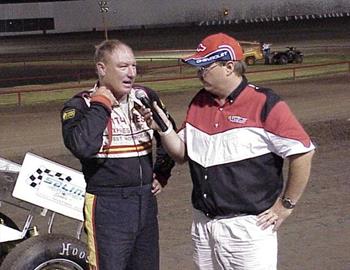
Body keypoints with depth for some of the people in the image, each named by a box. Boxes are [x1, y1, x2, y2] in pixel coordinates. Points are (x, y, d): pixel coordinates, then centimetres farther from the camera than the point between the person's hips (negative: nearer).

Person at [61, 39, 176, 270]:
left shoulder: (146, 97, 7)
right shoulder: (80, 106, -9)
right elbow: (82, 146, -30)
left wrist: (162, 173, 16)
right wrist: (100, 105, -20)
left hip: (146, 200, 6)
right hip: (107, 206, -6)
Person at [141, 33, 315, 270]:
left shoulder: (265, 104, -12)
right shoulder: (199, 103, 10)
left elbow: (303, 153, -12)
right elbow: (182, 154, 16)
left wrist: (286, 206, -9)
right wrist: (163, 127, -2)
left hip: (249, 227, -7)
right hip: (203, 224, 7)